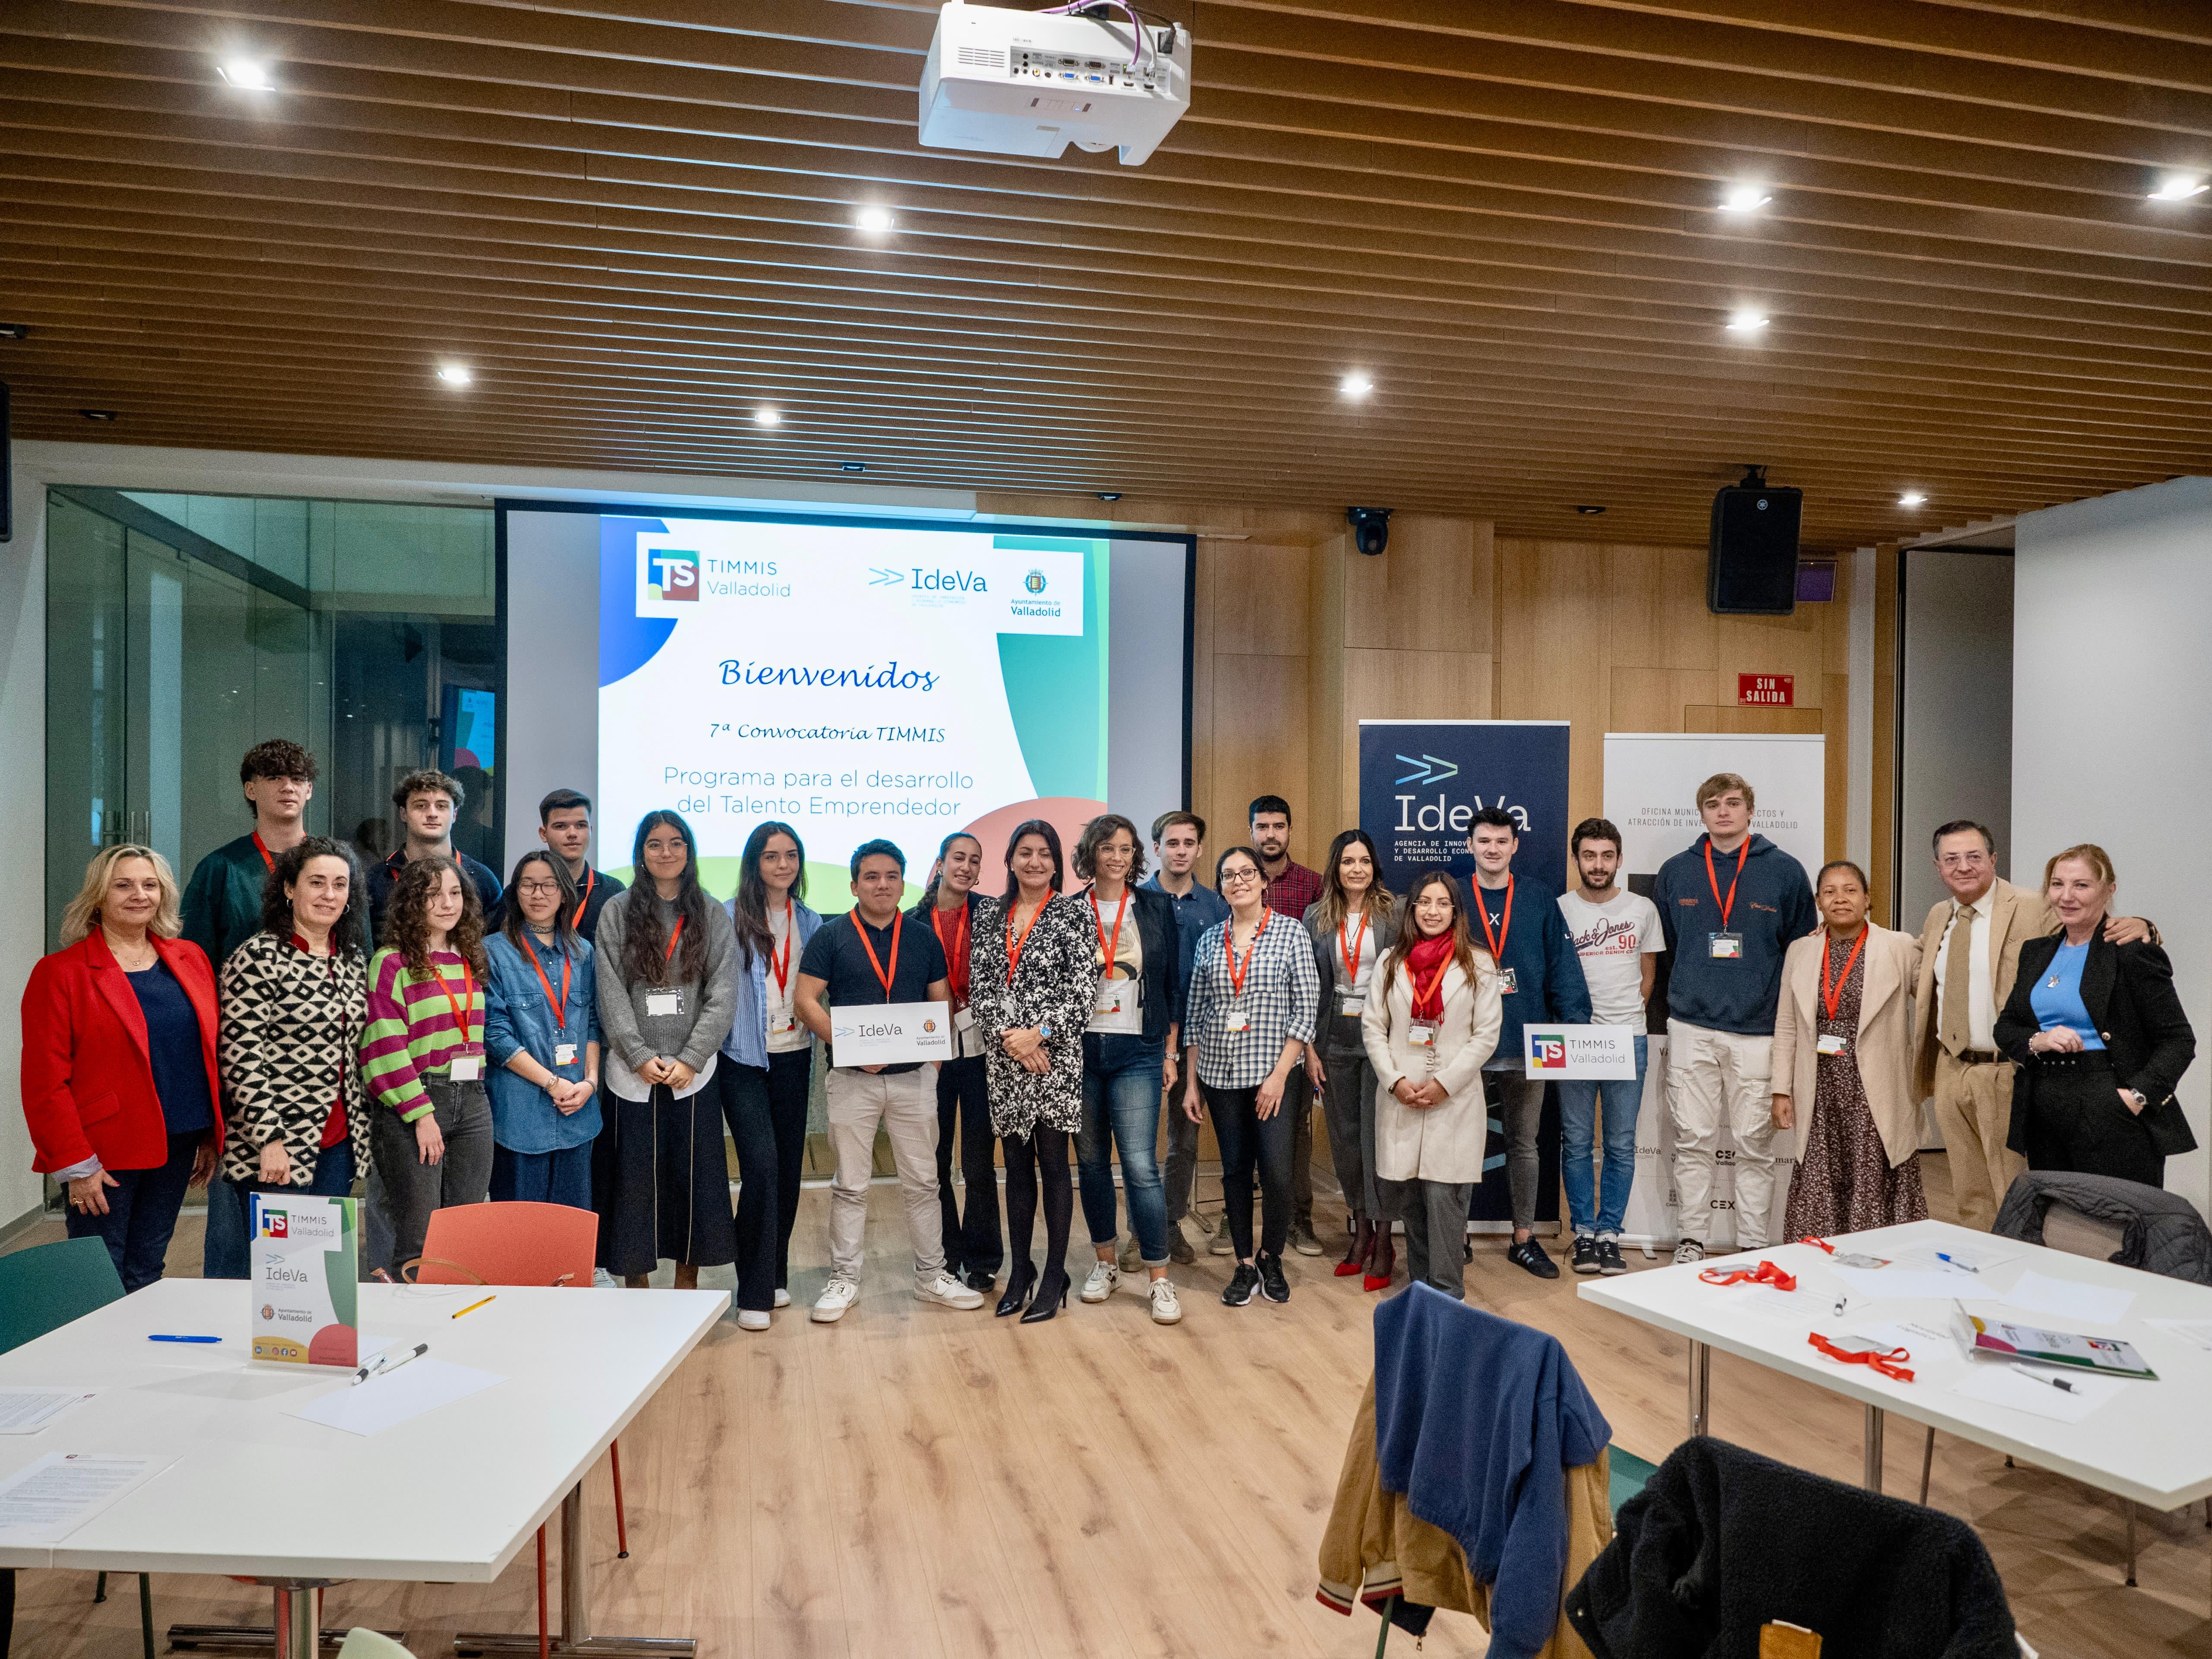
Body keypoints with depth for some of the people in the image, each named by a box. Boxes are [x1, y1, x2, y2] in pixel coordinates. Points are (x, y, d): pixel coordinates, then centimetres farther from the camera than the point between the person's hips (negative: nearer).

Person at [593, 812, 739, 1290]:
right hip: (632, 1072, 0)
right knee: (634, 1177, 4)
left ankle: (688, 1282, 17)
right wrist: (641, 1057, -11)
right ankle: (635, 1283, 16)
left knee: (695, 1175, 4)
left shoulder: (713, 915, 6)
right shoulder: (617, 912, 4)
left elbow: (723, 996, 0)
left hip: (694, 1073, 1)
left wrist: (690, 1060, -10)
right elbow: (610, 993, -2)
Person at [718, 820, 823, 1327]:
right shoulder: (730, 917, -4)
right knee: (761, 1165, -12)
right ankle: (754, 1292, -3)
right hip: (744, 1058, -4)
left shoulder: (810, 922, 10)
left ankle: (776, 1274, 25)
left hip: (793, 1057, 5)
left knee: (789, 1166, 9)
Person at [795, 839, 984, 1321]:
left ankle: (932, 1276, 20)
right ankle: (844, 1280, 18)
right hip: (852, 1079, -2)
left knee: (922, 1181, 9)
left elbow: (943, 1004, 10)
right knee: (850, 1185, 6)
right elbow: (807, 1001, -5)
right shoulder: (830, 937, 0)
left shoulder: (924, 939, 8)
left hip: (914, 1076, 2)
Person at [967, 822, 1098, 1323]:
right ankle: (1020, 1271, 23)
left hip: (1055, 1058, -3)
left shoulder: (1072, 914, -2)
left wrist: (1038, 1034, -15)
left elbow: (1084, 989, -8)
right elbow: (980, 984, 3)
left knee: (1053, 1164, 1)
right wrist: (1007, 1036, -10)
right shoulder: (989, 913, 8)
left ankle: (1054, 1277, 12)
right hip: (1003, 1058, 4)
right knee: (1017, 1166, 12)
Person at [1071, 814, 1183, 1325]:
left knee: (1140, 1164, -9)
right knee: (1091, 1161, 10)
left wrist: (1170, 1052, 3)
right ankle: (1105, 1263, 26)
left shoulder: (1156, 908, 4)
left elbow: (1171, 984, 6)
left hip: (1136, 1051, -1)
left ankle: (1159, 1279, 0)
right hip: (1080, 1048, 2)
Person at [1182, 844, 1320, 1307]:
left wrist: (1279, 1074, -12)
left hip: (1272, 1073, -3)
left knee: (1276, 1172, -7)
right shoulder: (1210, 940, 7)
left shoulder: (1292, 935, -2)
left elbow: (1306, 1010, -6)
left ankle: (1271, 1259, 17)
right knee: (1235, 1170, 9)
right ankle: (1245, 1266, 23)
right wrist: (1191, 1082, 6)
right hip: (1220, 1075, 3)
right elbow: (1196, 1014, 9)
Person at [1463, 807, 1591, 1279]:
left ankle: (1525, 1239, 23)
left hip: (1526, 1045, 1)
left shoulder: (1541, 902, 3)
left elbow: (1564, 969, 0)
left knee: (1524, 1144, 12)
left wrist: (1575, 1024, -12)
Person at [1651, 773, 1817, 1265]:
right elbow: (1662, 947, 16)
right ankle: (1692, 1239, 14)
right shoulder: (1676, 872, 7)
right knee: (1693, 1141, 4)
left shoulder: (1785, 871, 2)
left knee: (1755, 1144, 4)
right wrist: (1683, 995, 11)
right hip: (1691, 1027, 1)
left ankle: (1753, 1244, 15)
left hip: (1759, 1029, -1)